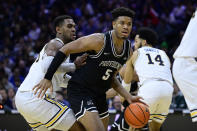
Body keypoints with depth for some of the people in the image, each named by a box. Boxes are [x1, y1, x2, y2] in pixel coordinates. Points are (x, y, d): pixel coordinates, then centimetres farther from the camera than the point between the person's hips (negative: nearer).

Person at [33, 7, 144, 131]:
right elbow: (65, 50, -16)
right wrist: (48, 78, -19)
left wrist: (128, 96, 2)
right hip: (80, 92, -9)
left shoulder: (128, 50, 3)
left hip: (99, 95, 9)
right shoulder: (99, 41, -21)